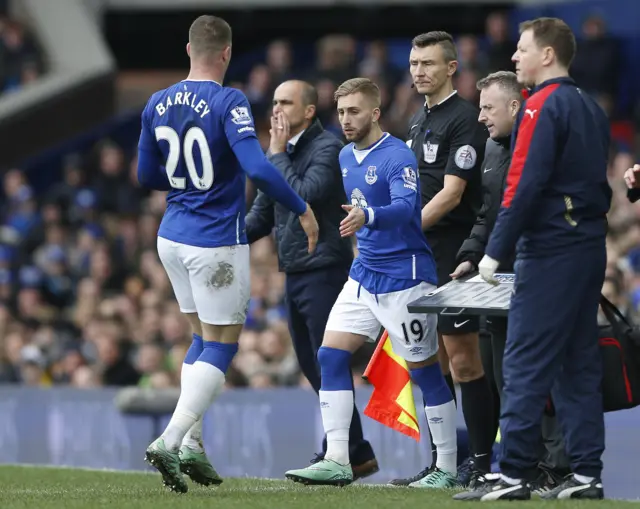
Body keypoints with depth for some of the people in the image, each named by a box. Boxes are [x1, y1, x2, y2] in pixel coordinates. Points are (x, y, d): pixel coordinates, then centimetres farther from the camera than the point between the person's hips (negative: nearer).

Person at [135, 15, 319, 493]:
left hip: (172, 238, 7)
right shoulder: (228, 103, -17)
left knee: (203, 339, 18)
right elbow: (257, 168, -26)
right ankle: (170, 440, -11)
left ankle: (191, 445, 13)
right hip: (217, 245, -7)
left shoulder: (158, 104, 3)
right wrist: (302, 209, -15)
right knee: (221, 346, 1)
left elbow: (148, 175, 12)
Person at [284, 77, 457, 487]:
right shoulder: (347, 157, 9)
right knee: (331, 356, -3)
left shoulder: (398, 157, -16)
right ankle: (337, 461, -3)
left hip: (404, 279, -8)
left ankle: (447, 468, 9)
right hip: (364, 275, 8)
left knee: (425, 371, 0)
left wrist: (367, 217, -49)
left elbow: (405, 206, -33)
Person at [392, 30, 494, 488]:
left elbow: (451, 193, -17)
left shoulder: (464, 119, -10)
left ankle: (482, 461, -2)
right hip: (420, 254, 9)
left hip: (453, 254, -9)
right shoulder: (419, 120, 17)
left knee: (463, 360, -7)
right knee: (431, 362, 9)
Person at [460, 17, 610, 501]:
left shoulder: (542, 106, -11)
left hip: (550, 250, -9)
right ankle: (587, 472, 7)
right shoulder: (591, 108, 16)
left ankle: (515, 474, -10)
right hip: (590, 249, 9)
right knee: (578, 362, 9)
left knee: (526, 364, -7)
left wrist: (496, 252, -16)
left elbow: (525, 185, -18)